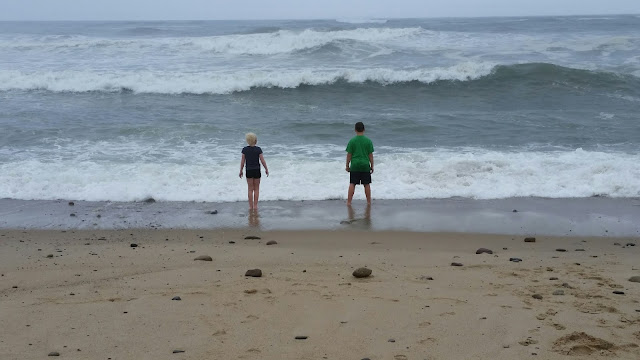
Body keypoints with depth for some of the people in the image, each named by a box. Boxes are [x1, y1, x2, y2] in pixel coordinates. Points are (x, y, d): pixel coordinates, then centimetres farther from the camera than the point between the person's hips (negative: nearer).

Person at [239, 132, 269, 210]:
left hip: (249, 171, 1)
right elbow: (262, 160, -8)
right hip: (257, 170, -1)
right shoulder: (258, 149, -11)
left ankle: (251, 206, 8)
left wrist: (241, 171, 7)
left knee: (250, 189, 9)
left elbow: (243, 161, -3)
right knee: (256, 189, 10)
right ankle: (255, 206, 9)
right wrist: (266, 169, 4)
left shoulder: (245, 149, -7)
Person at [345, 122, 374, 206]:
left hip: (354, 165, -1)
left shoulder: (352, 141, -5)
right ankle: (369, 201, 15)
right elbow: (370, 155, 0)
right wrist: (372, 166, 9)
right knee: (366, 184, 9)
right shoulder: (368, 141, -2)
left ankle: (349, 201, 0)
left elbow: (349, 155, -2)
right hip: (365, 166, 1)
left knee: (352, 184, 3)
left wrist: (347, 165, 8)